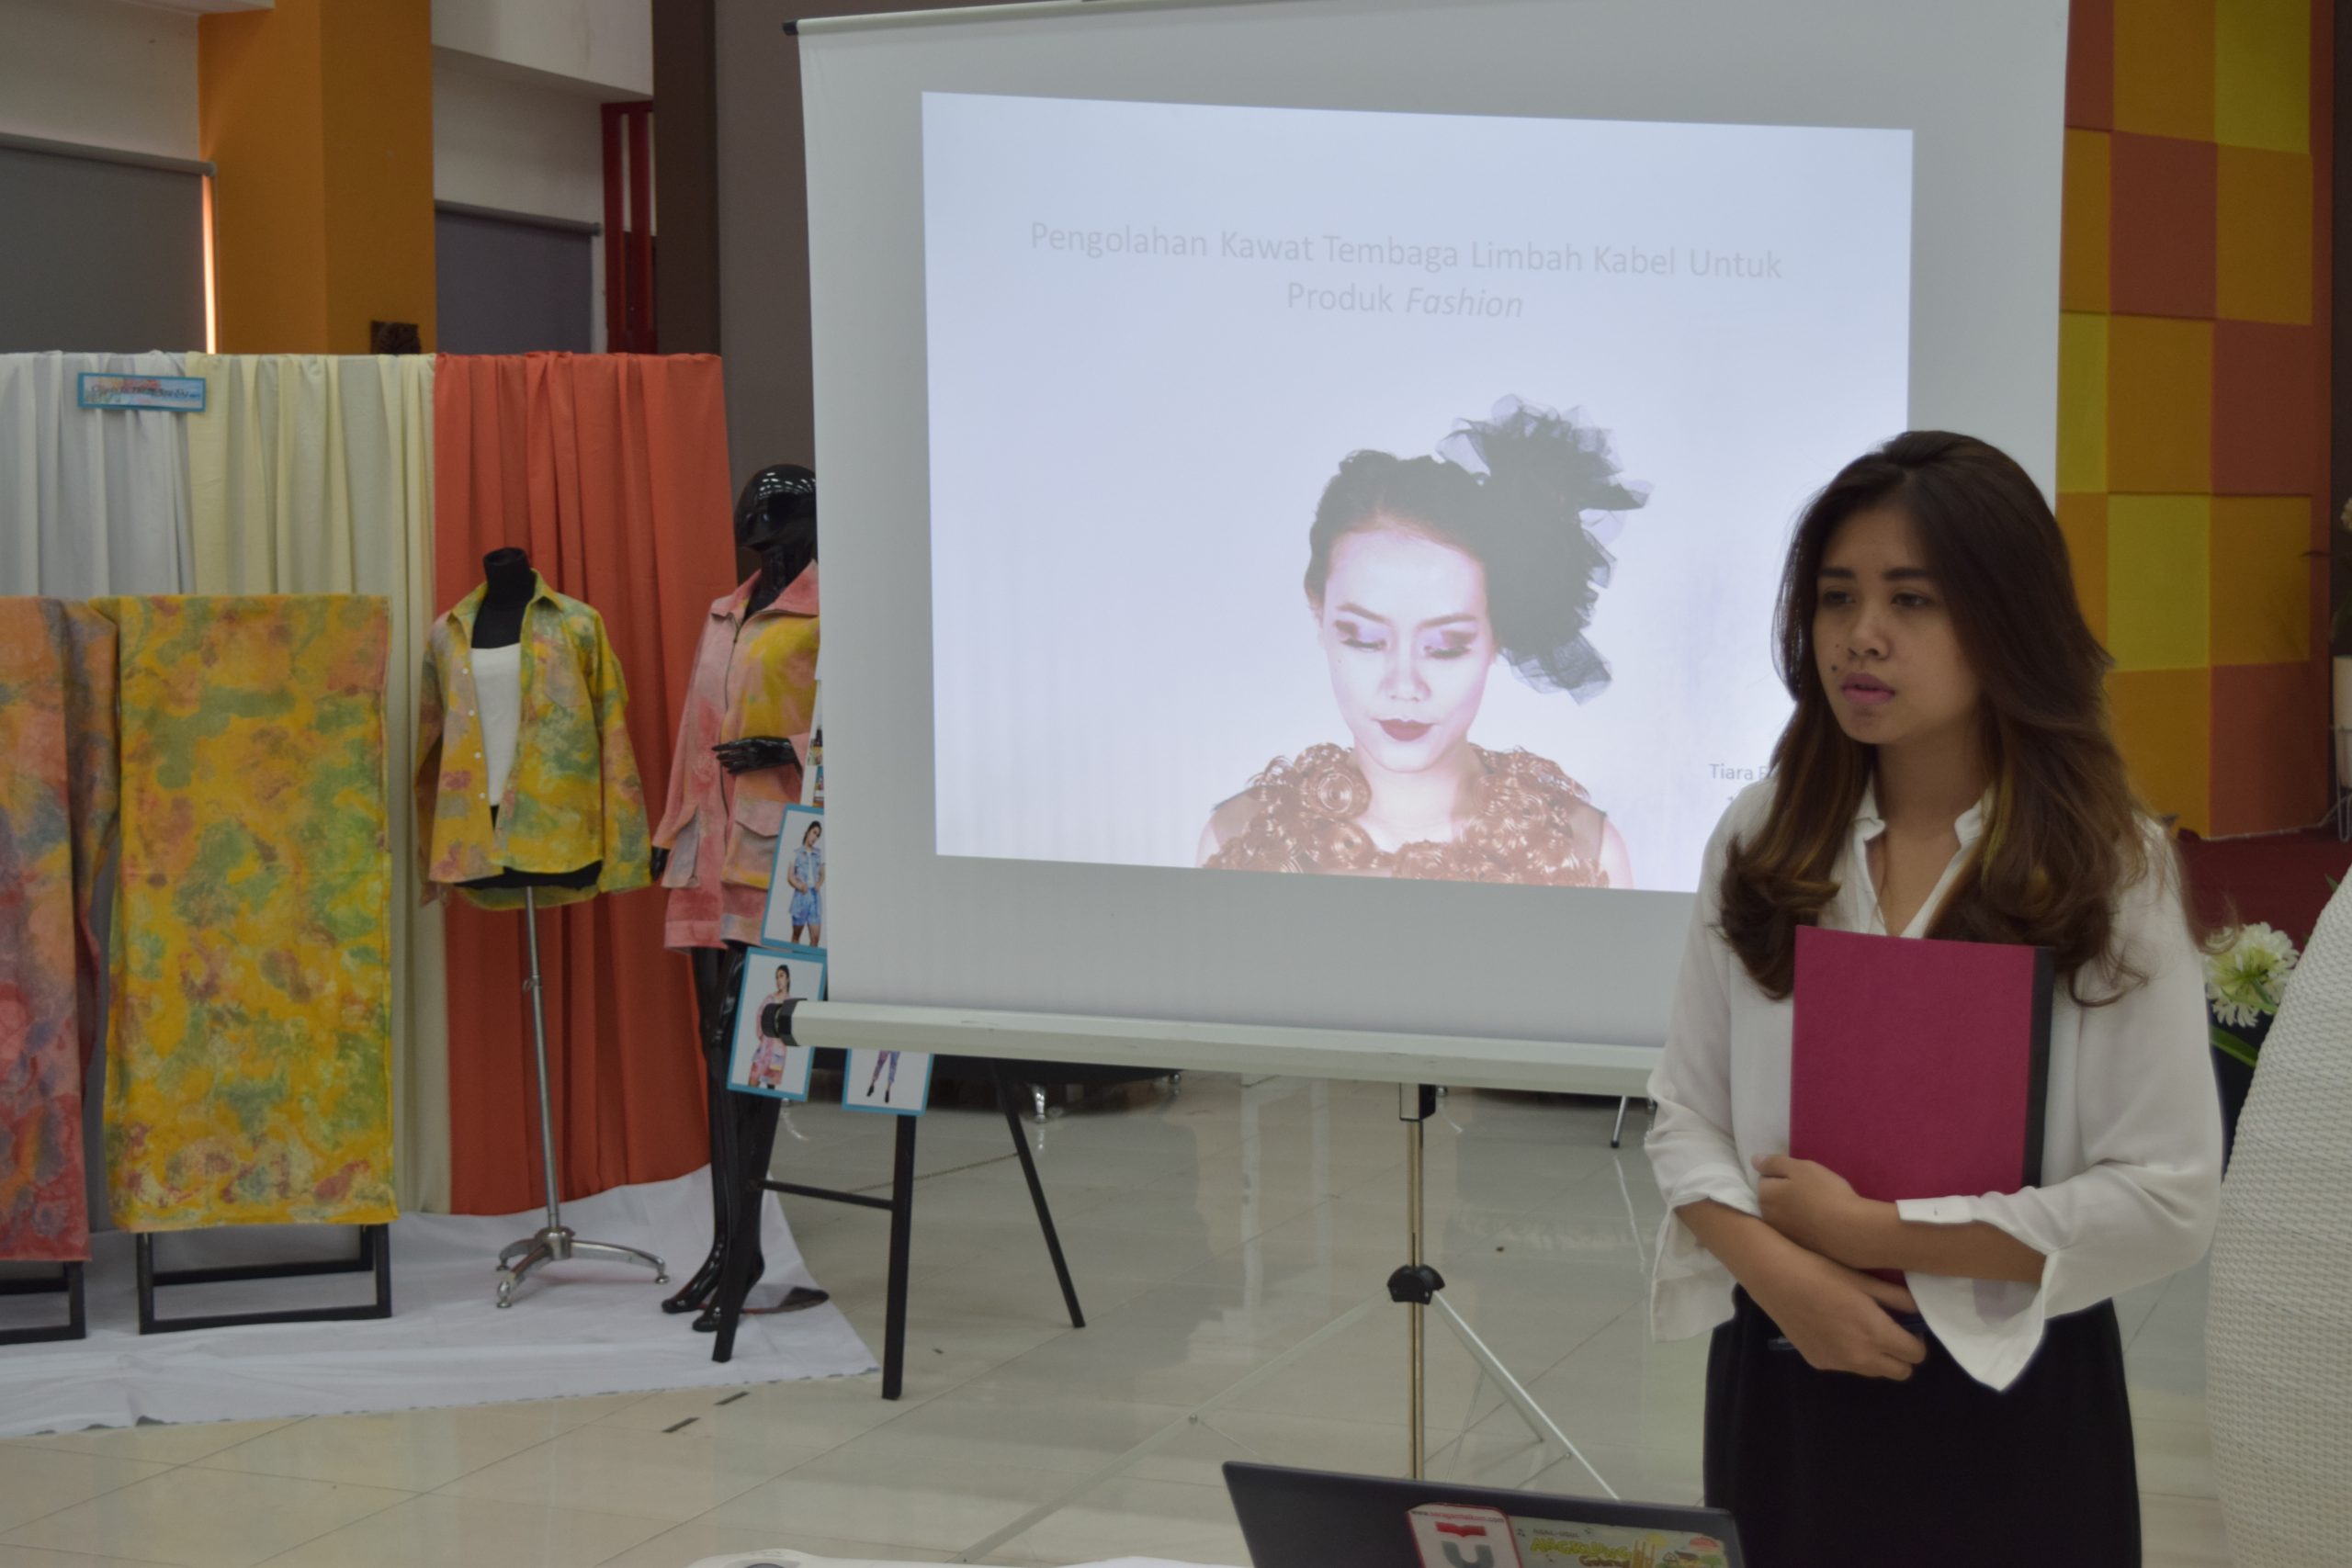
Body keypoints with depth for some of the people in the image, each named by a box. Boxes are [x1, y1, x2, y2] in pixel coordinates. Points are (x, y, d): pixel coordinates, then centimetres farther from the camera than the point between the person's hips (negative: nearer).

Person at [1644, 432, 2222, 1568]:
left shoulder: (2111, 870, -7)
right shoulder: (1761, 841, 3)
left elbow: (2168, 1198, -12)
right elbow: (1685, 1115, 2)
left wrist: (1877, 1233, -15)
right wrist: (1780, 1270, -16)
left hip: (2009, 1396, -2)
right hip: (1781, 1377, 3)